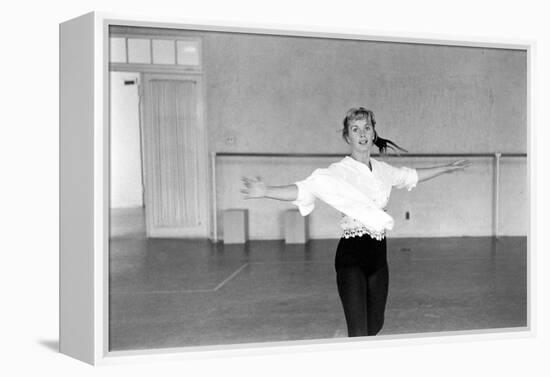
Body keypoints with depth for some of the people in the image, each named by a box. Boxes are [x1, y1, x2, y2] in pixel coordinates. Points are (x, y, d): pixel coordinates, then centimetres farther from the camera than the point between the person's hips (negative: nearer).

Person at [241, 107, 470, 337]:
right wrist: (266, 191, -39)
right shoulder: (339, 172, -10)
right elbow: (303, 189, -23)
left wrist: (447, 168, 36)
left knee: (375, 326, 16)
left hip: (378, 252, 6)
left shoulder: (383, 170, 8)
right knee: (359, 334, -9)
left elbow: (412, 176, 27)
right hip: (351, 253, -6)